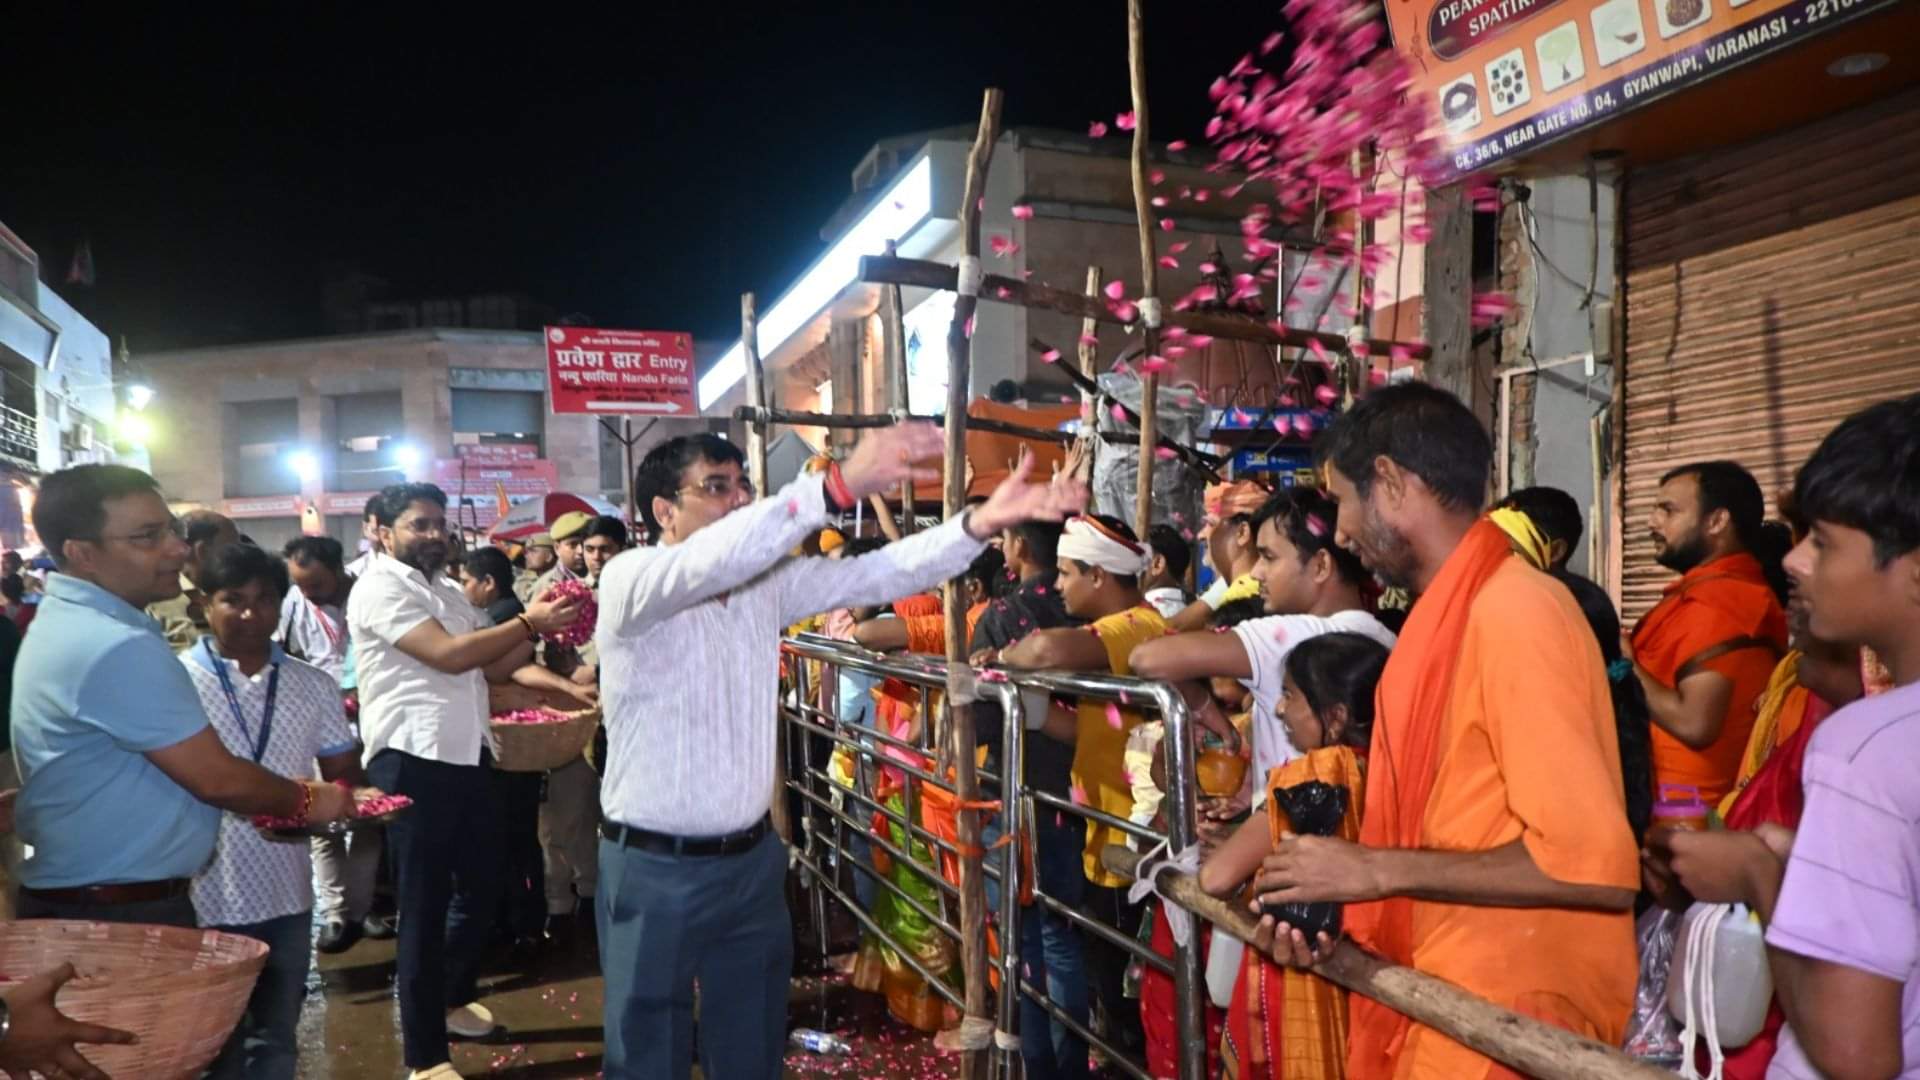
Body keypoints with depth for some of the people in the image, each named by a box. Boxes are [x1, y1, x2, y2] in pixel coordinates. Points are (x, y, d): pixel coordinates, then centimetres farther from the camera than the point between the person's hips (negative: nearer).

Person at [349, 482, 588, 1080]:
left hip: (466, 757, 8)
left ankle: (449, 998, 42)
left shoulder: (447, 591, 16)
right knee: (425, 906, 1)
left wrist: (543, 631, -2)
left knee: (481, 886, 19)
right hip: (413, 763, -8)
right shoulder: (380, 587, -10)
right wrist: (528, 622, -18)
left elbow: (498, 664, 14)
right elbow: (449, 655, -22)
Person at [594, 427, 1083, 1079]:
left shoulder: (768, 581, 3)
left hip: (752, 861, 5)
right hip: (654, 869, -5)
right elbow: (714, 561, -35)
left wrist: (980, 523, -21)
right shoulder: (629, 580, -15)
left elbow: (873, 575, -6)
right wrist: (838, 486, -46)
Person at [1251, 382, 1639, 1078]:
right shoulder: (1453, 616, 8)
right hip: (1447, 1002, 8)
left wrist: (1376, 871, -19)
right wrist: (1334, 912, 1)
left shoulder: (1512, 612, -19)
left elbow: (1592, 863, -24)